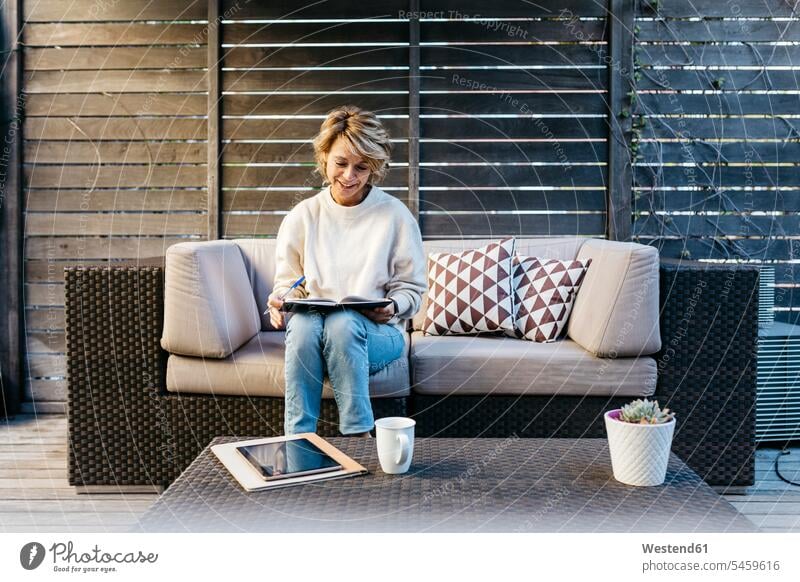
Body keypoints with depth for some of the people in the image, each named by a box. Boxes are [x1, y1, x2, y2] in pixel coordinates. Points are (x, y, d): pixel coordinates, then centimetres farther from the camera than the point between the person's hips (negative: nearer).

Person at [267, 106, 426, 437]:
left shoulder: (395, 215, 3)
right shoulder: (302, 217, 8)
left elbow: (411, 288, 5)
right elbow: (287, 283, 13)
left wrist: (391, 307, -16)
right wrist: (280, 303, -10)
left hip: (378, 332, -1)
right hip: (311, 329, 2)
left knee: (343, 322, -36)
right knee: (304, 323, -34)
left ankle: (359, 436, -28)